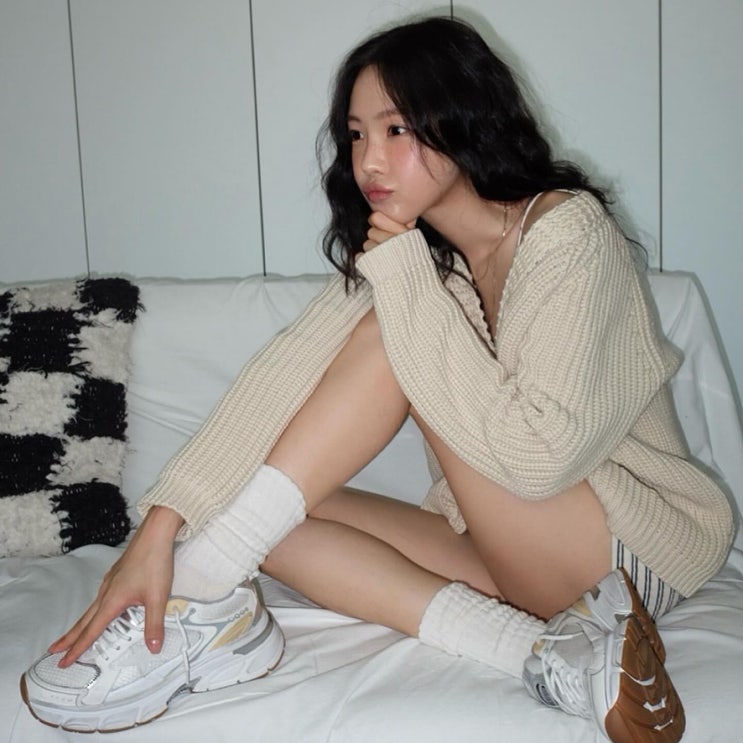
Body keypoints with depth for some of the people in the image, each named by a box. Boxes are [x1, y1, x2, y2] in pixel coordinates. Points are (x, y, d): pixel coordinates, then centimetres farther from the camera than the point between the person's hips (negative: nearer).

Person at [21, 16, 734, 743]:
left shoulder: (569, 233, -18)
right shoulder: (398, 250, 2)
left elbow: (537, 453, -29)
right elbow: (284, 373, -13)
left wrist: (408, 283, -26)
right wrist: (157, 530, -23)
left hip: (644, 541, -7)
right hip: (504, 539, 7)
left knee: (391, 336, -23)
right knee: (280, 522, -13)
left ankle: (201, 598, -22)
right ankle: (542, 654, -23)